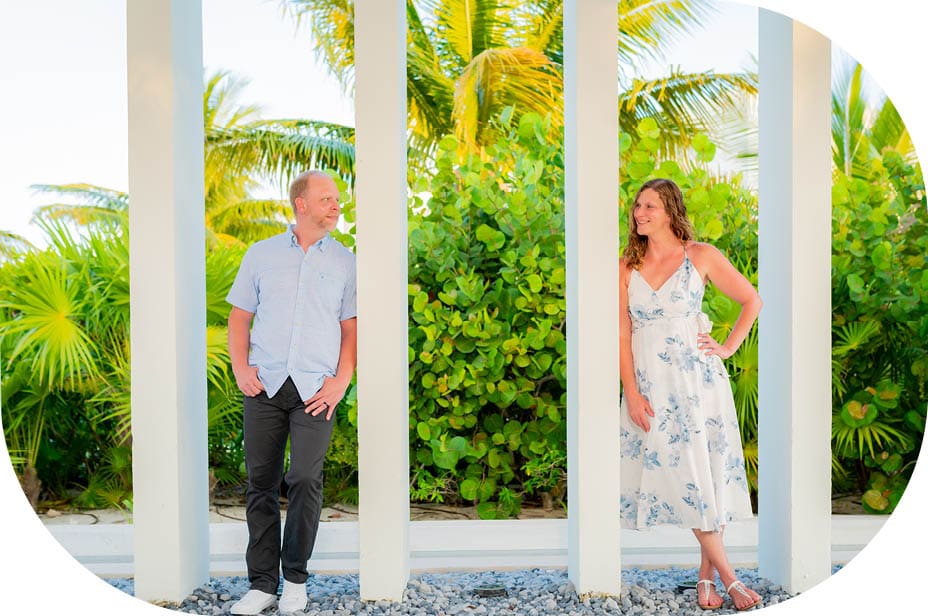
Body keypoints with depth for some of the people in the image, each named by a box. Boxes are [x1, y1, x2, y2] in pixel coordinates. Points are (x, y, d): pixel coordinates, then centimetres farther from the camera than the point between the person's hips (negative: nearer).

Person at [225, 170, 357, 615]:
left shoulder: (344, 261, 9)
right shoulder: (261, 254, 11)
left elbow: (351, 328, 8)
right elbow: (240, 316, 12)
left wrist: (342, 381, -4)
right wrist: (240, 368, -1)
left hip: (316, 389, -1)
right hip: (265, 385, 1)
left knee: (305, 479, -10)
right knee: (261, 482, 3)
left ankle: (295, 578, 8)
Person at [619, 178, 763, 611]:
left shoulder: (701, 256, 1)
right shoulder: (627, 268, 6)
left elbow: (752, 301, 8)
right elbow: (622, 334, 2)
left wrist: (728, 348, 1)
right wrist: (631, 393, -5)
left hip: (696, 377, -1)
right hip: (650, 382, 2)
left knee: (707, 469, -1)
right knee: (679, 475, -2)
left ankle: (706, 575, 11)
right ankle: (727, 576, 5)